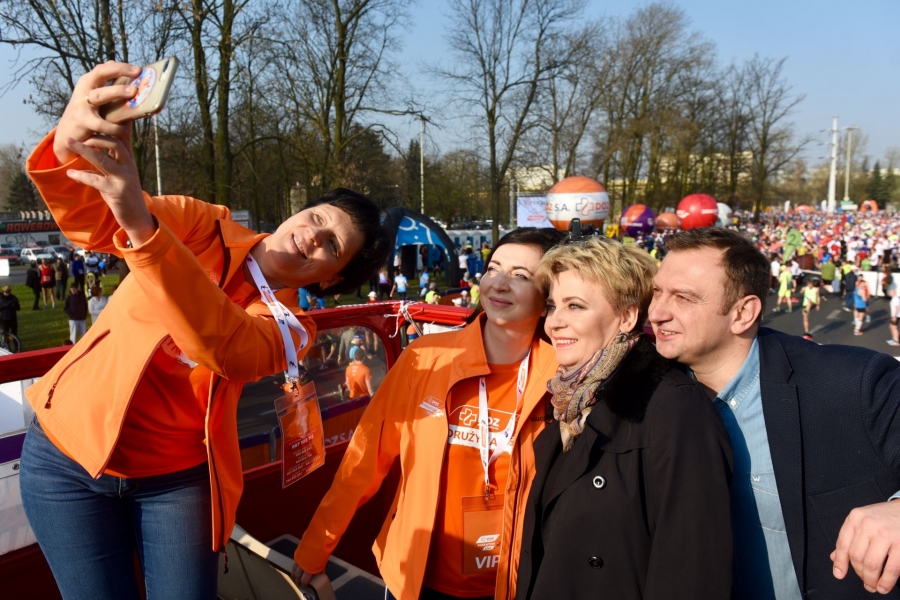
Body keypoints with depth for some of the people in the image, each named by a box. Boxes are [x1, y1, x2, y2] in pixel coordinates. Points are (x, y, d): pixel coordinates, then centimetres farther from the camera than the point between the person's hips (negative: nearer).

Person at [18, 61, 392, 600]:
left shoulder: (290, 328, -11)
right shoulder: (207, 227, -6)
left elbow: (222, 345, -33)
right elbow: (90, 221, -18)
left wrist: (142, 226, -46)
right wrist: (69, 147, -41)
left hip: (177, 477, 0)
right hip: (69, 453, 1)